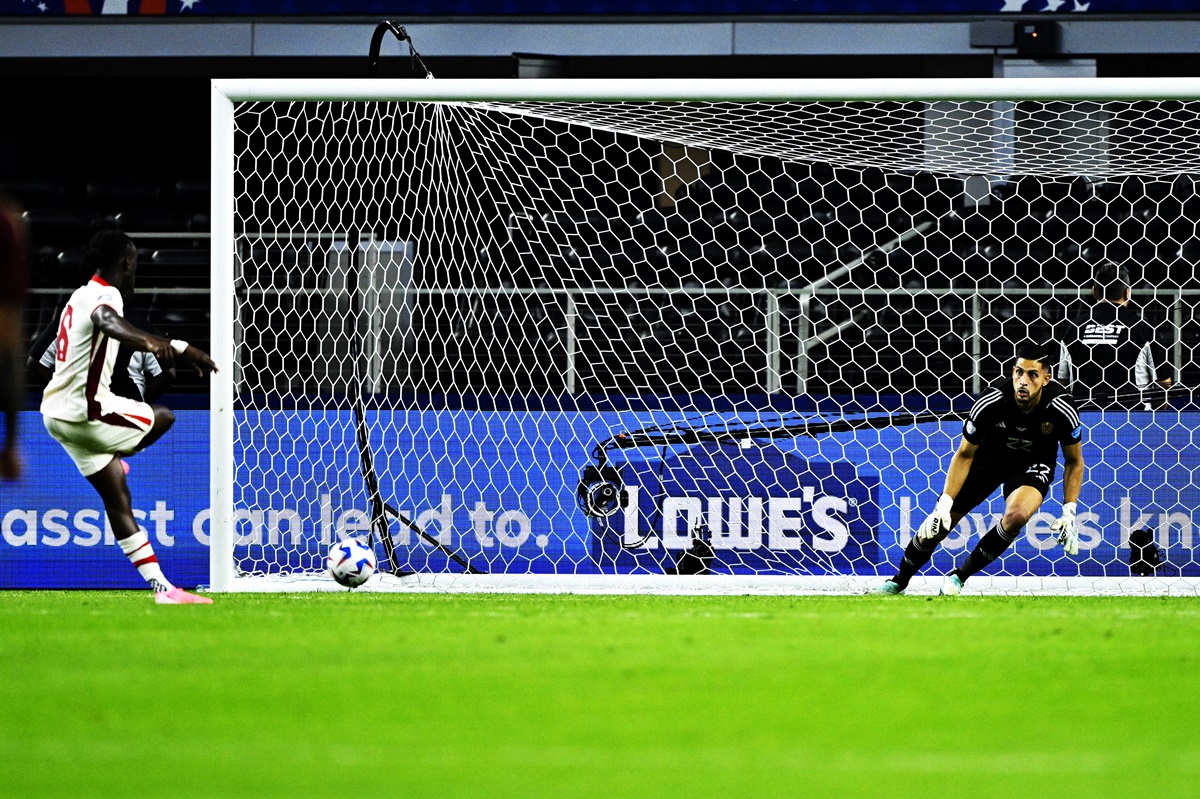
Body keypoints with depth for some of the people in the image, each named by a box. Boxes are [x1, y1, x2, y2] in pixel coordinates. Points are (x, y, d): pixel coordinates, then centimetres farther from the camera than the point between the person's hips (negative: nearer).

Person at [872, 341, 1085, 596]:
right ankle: (898, 582, 25)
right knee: (938, 524, -3)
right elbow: (964, 454, -14)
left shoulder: (1061, 408, -28)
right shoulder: (990, 403, -29)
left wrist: (1069, 514, -16)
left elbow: (1074, 461, -10)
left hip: (1033, 464, -1)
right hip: (989, 457, 1)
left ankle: (959, 577, -13)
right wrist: (944, 504, -19)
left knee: (1016, 515, -32)